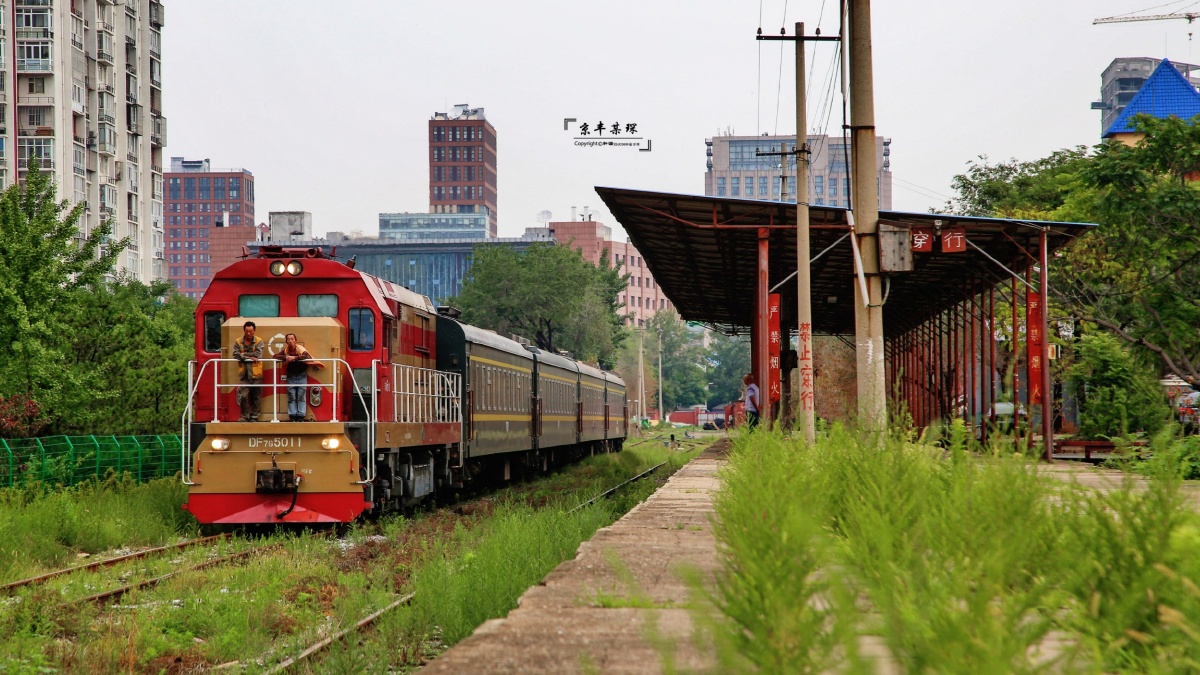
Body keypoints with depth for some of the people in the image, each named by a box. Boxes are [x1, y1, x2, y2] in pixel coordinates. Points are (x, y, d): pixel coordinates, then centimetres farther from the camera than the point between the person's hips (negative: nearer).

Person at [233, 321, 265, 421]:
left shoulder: (259, 341, 2)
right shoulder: (238, 342, 6)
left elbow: (258, 354, -12)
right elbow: (236, 355, -7)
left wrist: (244, 354, -8)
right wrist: (250, 357, -15)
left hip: (256, 374, 0)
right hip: (244, 374, 0)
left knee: (256, 397, 5)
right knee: (243, 396, -10)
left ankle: (254, 416, 15)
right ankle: (245, 416, 0)